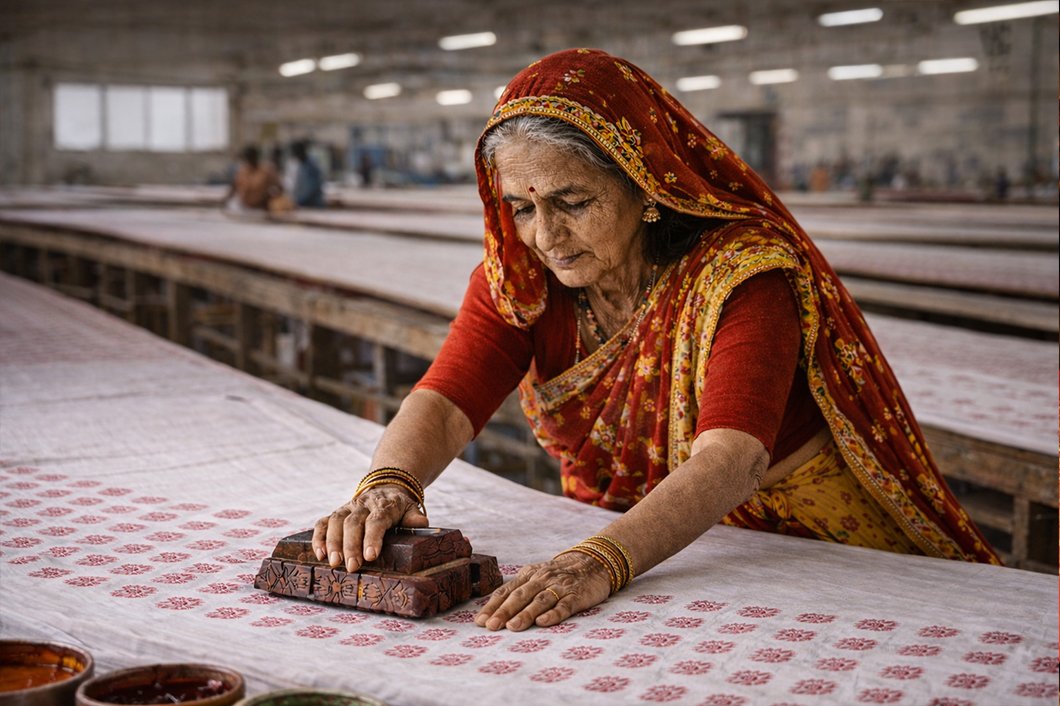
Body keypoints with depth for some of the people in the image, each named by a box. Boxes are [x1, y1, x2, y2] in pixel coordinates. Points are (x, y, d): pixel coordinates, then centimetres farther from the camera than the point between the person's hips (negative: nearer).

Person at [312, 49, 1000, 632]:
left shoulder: (741, 271, -21)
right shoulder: (518, 272, -4)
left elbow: (729, 459, -34)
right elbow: (445, 401, -15)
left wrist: (602, 562, -49)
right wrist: (389, 485, -36)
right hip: (615, 534, 4)